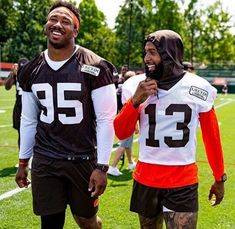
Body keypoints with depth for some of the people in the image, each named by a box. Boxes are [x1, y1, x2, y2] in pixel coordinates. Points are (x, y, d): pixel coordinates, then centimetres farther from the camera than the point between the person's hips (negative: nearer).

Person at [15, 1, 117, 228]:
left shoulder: (95, 68, -12)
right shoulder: (31, 71, 3)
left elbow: (105, 120, -12)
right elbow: (29, 120, 11)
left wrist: (101, 166, -14)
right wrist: (23, 162, 13)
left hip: (82, 159, -3)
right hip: (44, 161, 3)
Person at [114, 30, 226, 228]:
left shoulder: (198, 88, -5)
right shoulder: (137, 86, -2)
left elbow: (211, 136, 4)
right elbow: (122, 133, -1)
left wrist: (219, 178, 10)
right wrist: (135, 100, -16)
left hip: (183, 182, -2)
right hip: (146, 179, 2)